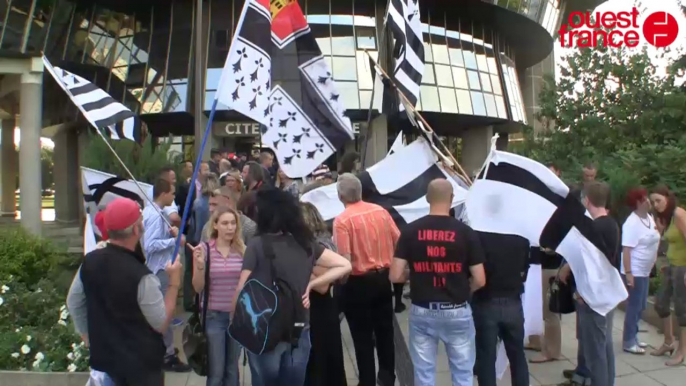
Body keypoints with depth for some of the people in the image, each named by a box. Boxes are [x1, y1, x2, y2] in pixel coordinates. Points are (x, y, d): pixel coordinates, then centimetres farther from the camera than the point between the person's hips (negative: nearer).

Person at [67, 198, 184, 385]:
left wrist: (88, 337, 20)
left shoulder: (90, 261, -8)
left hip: (106, 355, 6)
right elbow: (162, 324, -18)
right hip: (142, 362, -6)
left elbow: (73, 303, 7)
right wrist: (174, 282, -12)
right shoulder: (141, 276, -29)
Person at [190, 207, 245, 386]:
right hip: (214, 316, -2)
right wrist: (200, 265, -21)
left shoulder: (243, 250, -3)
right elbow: (198, 288, -5)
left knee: (232, 368, 14)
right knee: (216, 371, 4)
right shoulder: (204, 249, -6)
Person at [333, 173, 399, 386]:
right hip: (383, 279, 6)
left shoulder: (342, 220, -17)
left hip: (359, 283, -5)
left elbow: (344, 260, -22)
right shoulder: (381, 211, 0)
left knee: (363, 337, 9)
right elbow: (398, 241, 5)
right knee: (385, 331, 20)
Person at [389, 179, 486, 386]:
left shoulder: (410, 231, -5)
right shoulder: (466, 233, -7)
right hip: (457, 312, -1)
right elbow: (479, 280, -7)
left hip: (421, 312, 1)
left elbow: (395, 276, -7)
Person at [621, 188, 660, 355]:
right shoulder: (632, 223, -20)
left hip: (645, 271, 9)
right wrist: (628, 273, -27)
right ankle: (628, 342, 9)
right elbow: (626, 250, -23)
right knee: (634, 307, -1)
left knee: (641, 306, 16)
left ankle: (633, 337, 29)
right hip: (635, 272, -9)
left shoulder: (649, 217, 7)